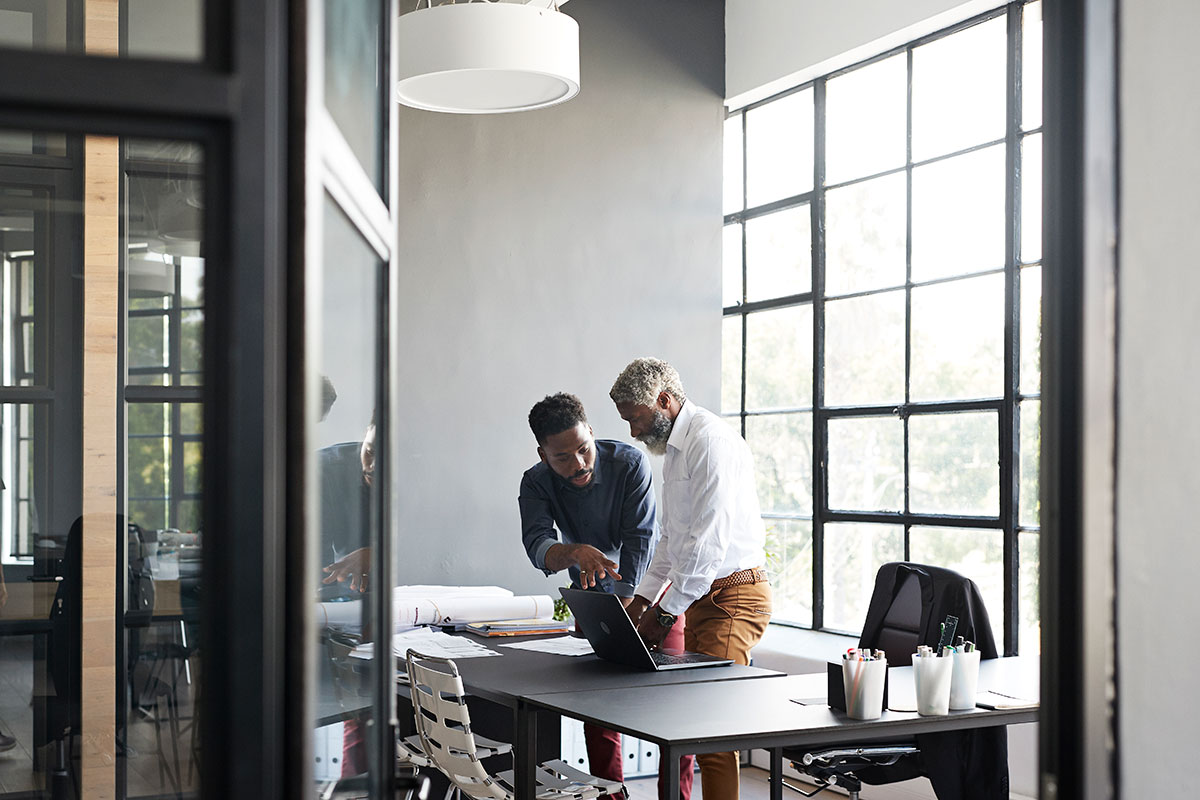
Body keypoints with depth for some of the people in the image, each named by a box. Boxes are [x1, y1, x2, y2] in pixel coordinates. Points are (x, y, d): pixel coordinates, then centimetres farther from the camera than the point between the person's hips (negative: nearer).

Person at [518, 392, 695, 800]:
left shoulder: (630, 463, -24)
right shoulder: (536, 483, -17)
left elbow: (638, 542, -26)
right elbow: (538, 547, -31)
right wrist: (576, 552, -54)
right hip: (592, 593, 3)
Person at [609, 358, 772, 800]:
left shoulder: (710, 440, -15)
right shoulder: (675, 446, 18)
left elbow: (708, 540, -20)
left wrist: (665, 612, -17)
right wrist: (643, 597, 15)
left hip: (733, 597, -9)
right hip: (702, 596, 9)